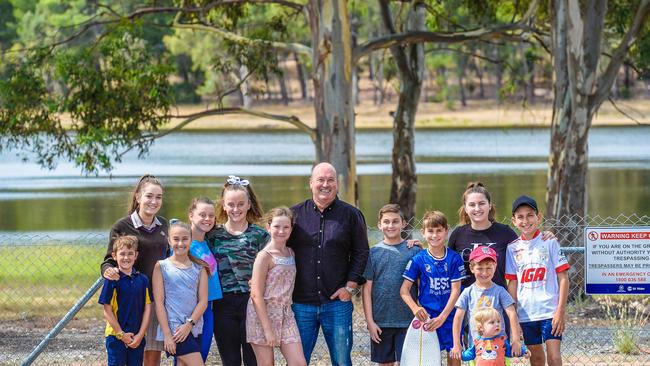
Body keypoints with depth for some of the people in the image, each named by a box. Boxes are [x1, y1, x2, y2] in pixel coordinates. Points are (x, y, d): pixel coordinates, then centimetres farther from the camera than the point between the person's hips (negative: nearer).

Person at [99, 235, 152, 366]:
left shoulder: (142, 280, 4)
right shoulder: (112, 280, -8)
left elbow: (147, 309, 4)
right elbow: (107, 310, -8)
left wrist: (140, 335, -4)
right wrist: (121, 334, -9)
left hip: (138, 337, 4)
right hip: (116, 336, -4)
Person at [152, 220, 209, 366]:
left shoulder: (199, 268, 10)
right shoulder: (162, 267, 1)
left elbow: (203, 301, 3)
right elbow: (159, 302, -3)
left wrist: (189, 324, -11)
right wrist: (167, 335, -10)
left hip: (194, 329, 4)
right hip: (173, 328, -4)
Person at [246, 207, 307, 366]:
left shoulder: (291, 253, 8)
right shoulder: (265, 256, -11)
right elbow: (256, 295, -15)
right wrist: (267, 329, -18)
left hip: (285, 315, 6)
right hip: (263, 314, -6)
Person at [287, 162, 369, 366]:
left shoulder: (351, 215, 4)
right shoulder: (295, 214, 6)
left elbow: (361, 252, 6)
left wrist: (351, 286, -3)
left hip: (337, 302, -1)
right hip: (301, 303, 1)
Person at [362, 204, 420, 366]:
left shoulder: (413, 251, 0)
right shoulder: (373, 253, 2)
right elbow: (366, 289, 2)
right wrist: (370, 321, -3)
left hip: (407, 321, -1)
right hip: (381, 322, 1)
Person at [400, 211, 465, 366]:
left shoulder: (454, 258, -3)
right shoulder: (418, 260, -2)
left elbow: (455, 291, -6)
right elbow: (404, 290, -2)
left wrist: (442, 317, -15)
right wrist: (415, 308, -21)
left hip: (451, 316, 0)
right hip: (428, 317, 0)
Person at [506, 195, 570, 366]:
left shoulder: (549, 243, -3)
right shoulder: (513, 249, 6)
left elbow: (563, 278, -4)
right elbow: (512, 283, 9)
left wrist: (561, 311, -10)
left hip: (550, 311, -4)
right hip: (526, 313, 4)